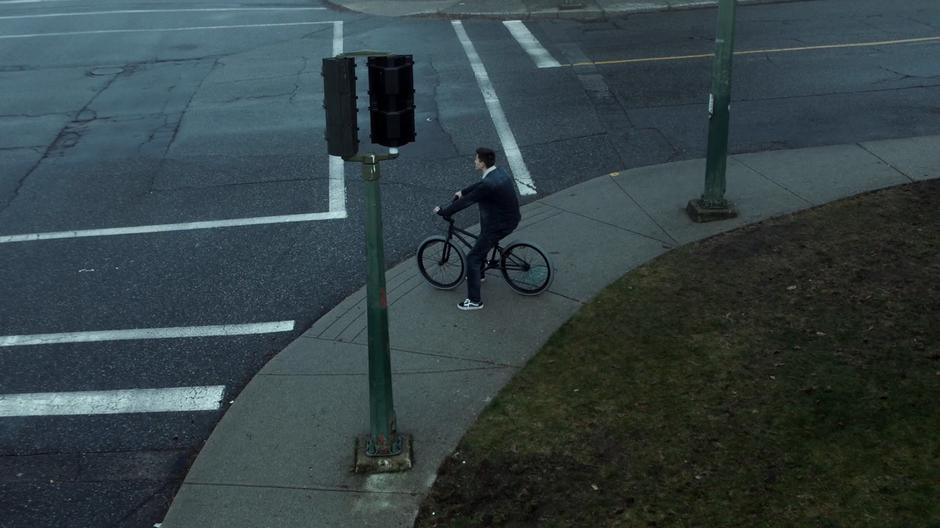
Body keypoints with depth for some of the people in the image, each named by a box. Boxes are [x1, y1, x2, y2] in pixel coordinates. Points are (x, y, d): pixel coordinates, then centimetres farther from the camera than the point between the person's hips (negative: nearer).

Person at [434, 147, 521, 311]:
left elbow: (466, 201, -22)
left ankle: (474, 300, 6)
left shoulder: (489, 185, -29)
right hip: (512, 218, 9)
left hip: (500, 225, -9)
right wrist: (463, 192, 30)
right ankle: (479, 273, 53)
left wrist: (443, 211, -11)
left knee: (472, 258, 0)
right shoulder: (498, 172, 0)